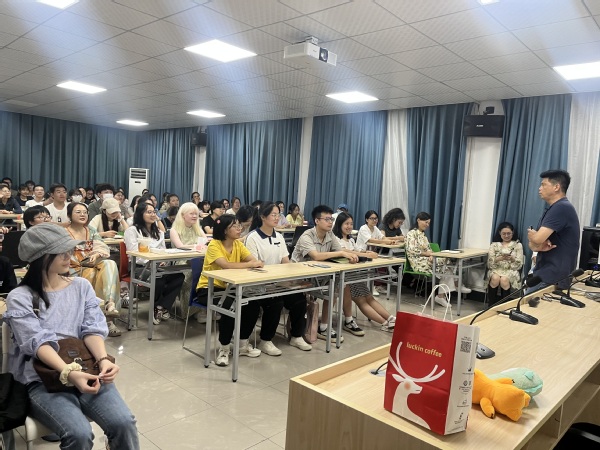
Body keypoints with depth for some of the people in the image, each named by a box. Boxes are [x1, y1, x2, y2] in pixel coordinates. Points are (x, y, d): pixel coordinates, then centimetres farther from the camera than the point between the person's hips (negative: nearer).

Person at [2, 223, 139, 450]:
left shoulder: (82, 286, 10)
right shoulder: (20, 297, 0)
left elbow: (92, 329, 0)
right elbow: (38, 341, -14)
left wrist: (103, 360, -21)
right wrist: (69, 373, -31)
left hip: (86, 370, 3)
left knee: (123, 423, -22)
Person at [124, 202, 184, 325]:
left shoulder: (159, 232, 24)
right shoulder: (132, 230, 4)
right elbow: (134, 253, -7)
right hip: (140, 267, -5)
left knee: (179, 276, -26)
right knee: (159, 278, -38)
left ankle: (161, 307, -16)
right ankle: (161, 308, -13)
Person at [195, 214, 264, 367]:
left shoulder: (237, 244, 2)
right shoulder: (214, 245, -18)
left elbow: (254, 260, -8)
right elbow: (226, 265, -33)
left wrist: (257, 263, -31)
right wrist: (250, 264, -31)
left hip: (228, 287, 6)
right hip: (208, 288, -6)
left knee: (254, 304, -16)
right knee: (230, 306, -33)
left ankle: (243, 344, 6)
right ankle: (224, 348, -9)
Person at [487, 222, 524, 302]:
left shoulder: (518, 245, 11)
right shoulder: (494, 244, 12)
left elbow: (519, 264, 2)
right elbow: (490, 263, 1)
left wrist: (512, 259, -20)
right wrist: (499, 258, -18)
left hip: (511, 270, -1)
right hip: (496, 269, 1)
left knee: (504, 280, -36)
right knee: (495, 278, -35)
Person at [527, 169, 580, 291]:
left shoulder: (562, 208, -17)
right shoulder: (552, 209, 15)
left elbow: (537, 239, -24)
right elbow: (533, 243, 12)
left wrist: (531, 234, 0)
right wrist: (539, 246, -12)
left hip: (554, 277, -9)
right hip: (546, 273, 9)